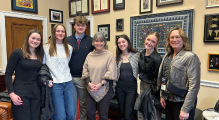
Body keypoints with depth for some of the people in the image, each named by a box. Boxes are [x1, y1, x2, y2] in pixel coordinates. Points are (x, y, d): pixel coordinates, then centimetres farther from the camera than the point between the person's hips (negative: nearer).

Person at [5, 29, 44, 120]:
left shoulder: (39, 55, 10)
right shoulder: (17, 53, -7)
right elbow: (8, 74, -8)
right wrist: (11, 93, -14)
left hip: (36, 92, 5)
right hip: (21, 93, -5)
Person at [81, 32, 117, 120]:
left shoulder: (109, 55, -5)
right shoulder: (89, 55, 9)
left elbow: (110, 73, -11)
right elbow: (85, 71, 6)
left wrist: (100, 84, -16)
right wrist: (89, 83, -8)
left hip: (105, 89, -4)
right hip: (91, 89, 4)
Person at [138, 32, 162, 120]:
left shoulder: (157, 59, -22)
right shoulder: (142, 54, 1)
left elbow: (157, 78, -18)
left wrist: (154, 92, -15)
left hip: (151, 87, -7)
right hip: (142, 85, 7)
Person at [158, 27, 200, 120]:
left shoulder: (190, 57, -14)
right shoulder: (167, 56, 7)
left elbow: (194, 85, -18)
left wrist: (185, 109, -19)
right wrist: (162, 96, 9)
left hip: (182, 102, -6)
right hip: (168, 101, 6)